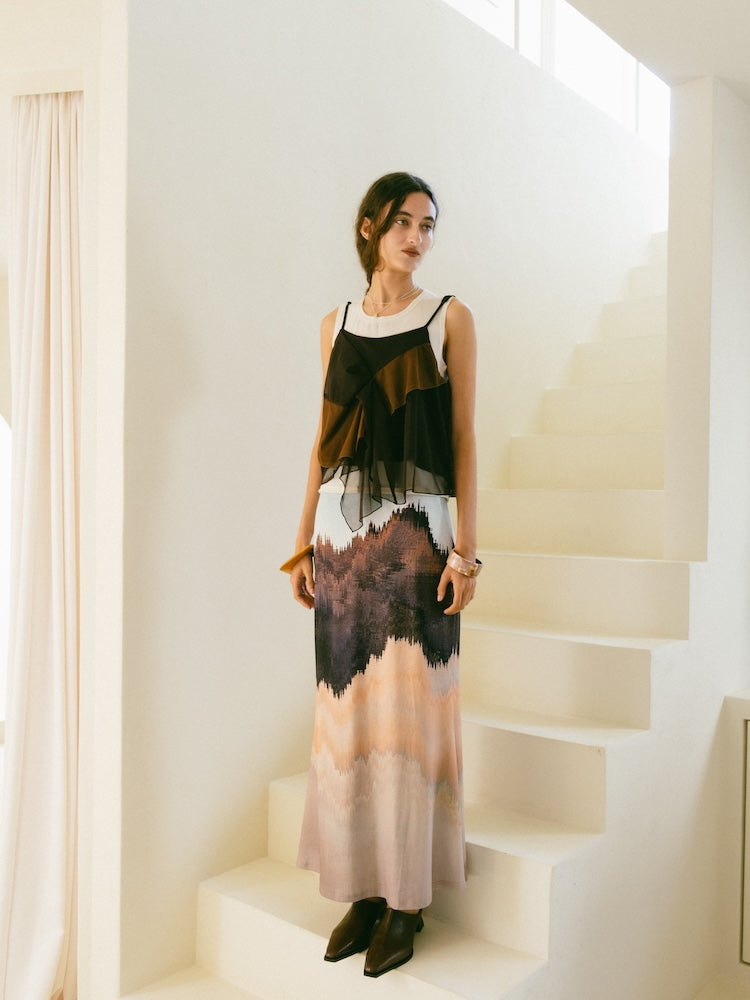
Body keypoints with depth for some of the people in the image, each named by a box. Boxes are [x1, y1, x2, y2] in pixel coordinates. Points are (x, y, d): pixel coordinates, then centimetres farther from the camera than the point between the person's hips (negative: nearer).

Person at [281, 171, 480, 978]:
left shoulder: (448, 318, 4)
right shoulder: (336, 324, 13)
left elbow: (463, 438, -1)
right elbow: (323, 439, 14)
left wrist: (465, 548, -9)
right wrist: (303, 541, 9)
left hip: (414, 532, -3)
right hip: (342, 533, 4)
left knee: (408, 711, -1)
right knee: (346, 710, 6)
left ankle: (407, 899, 14)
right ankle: (364, 890, 20)